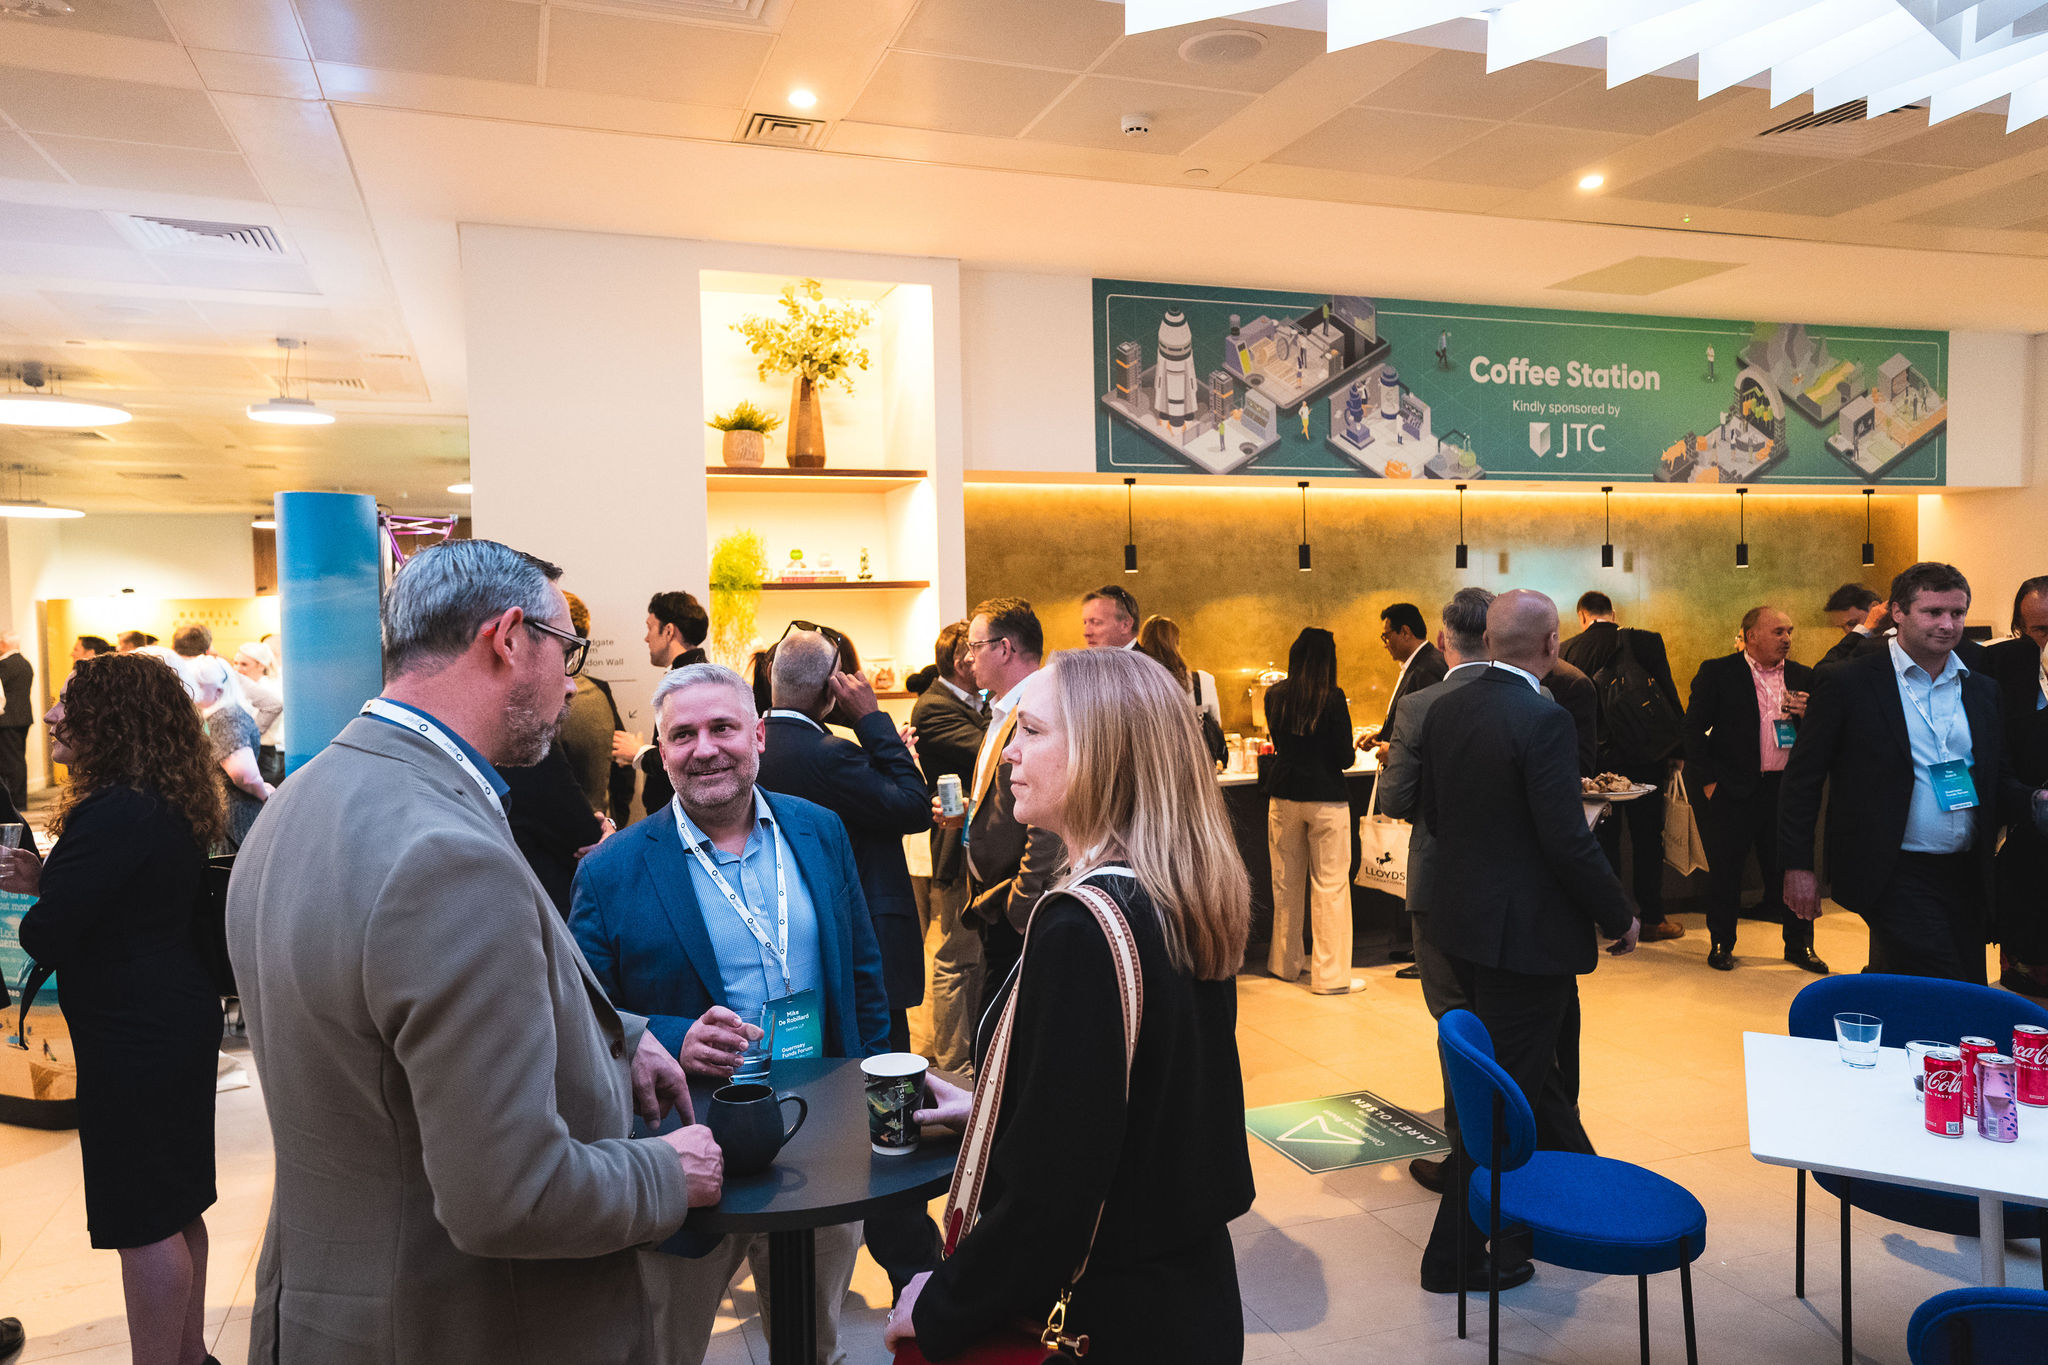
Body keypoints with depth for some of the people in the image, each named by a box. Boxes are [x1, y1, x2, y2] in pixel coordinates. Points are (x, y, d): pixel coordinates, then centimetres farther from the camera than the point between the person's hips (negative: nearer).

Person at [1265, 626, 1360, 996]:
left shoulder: (1274, 694, 1)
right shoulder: (1332, 698, -13)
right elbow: (1344, 757, -10)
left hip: (1284, 795, 5)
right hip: (1325, 798, -5)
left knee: (1286, 883, 16)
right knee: (1330, 886, 2)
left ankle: (1285, 962, 28)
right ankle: (1331, 975, 7)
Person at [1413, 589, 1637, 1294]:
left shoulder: (1443, 711, 2)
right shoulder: (1543, 720, -21)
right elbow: (1569, 843, -21)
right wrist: (1620, 918, -7)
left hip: (1463, 919, 8)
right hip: (1524, 932, -8)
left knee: (1542, 1070, 27)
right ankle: (1456, 1254, 14)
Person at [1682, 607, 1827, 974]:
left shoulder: (1803, 677, 10)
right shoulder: (1717, 673, -2)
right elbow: (1693, 729, -4)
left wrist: (1804, 715, -10)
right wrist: (1707, 779, -9)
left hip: (1786, 789, 3)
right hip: (1732, 790, -3)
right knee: (1725, 870, 5)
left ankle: (1799, 944, 23)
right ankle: (1721, 944, 20)